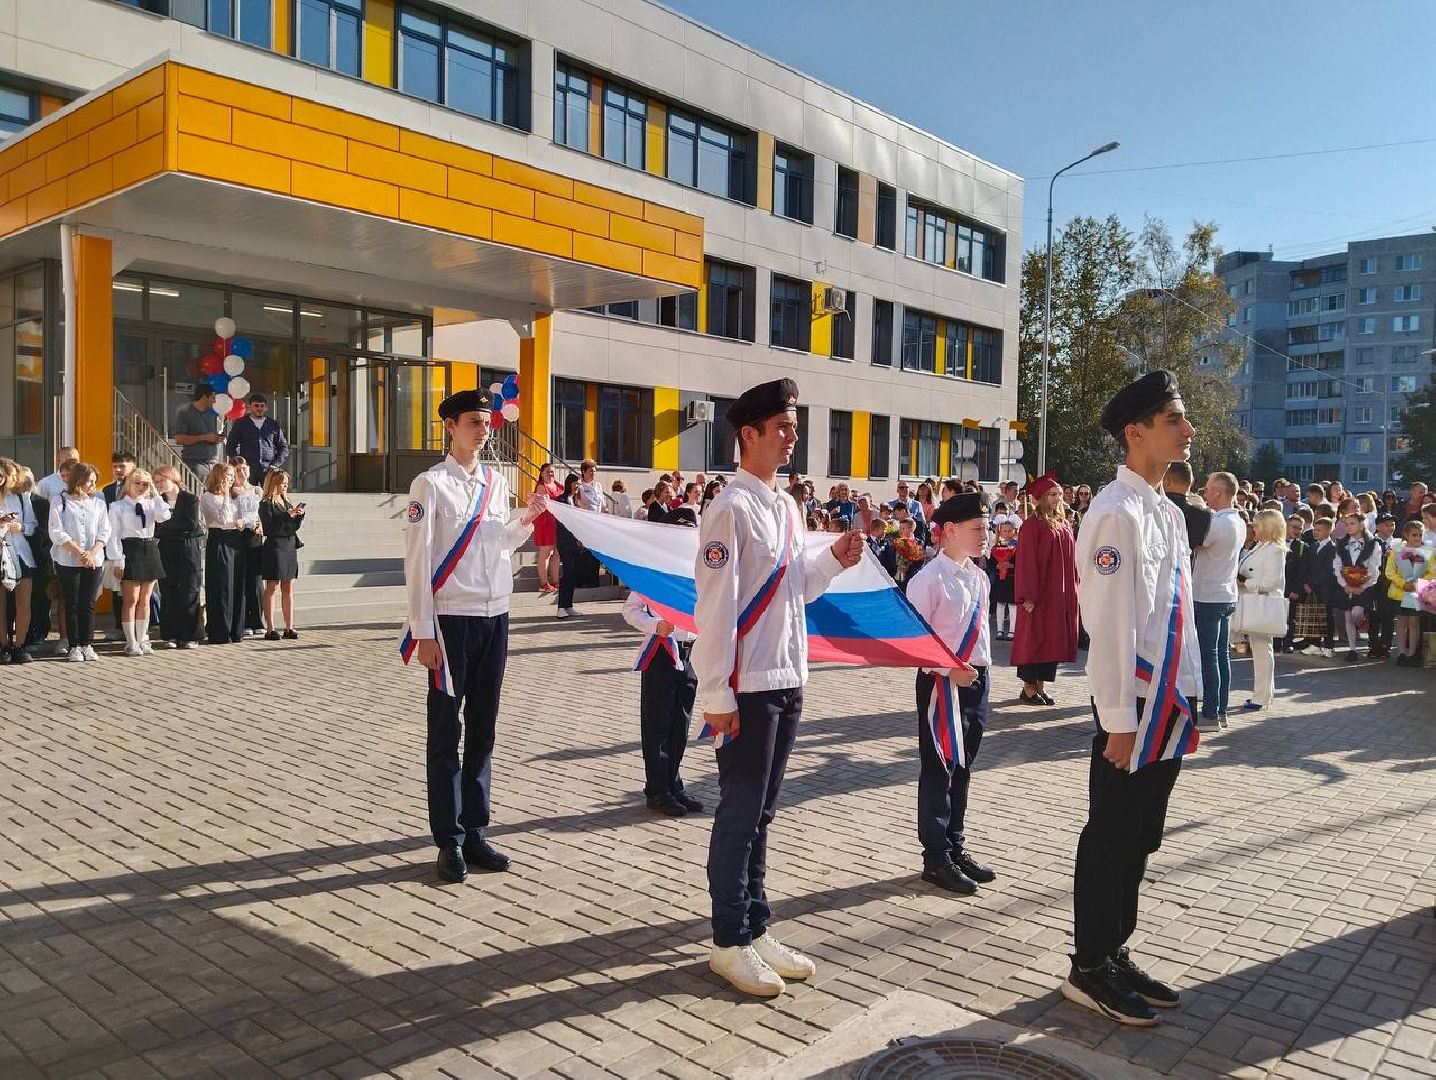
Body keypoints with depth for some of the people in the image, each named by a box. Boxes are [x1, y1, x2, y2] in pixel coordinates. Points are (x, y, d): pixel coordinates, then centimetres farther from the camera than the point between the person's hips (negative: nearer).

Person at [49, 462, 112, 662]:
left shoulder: (98, 503, 9)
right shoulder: (60, 502, 0)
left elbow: (104, 532, 5)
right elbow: (57, 533, -7)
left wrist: (92, 553, -10)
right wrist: (80, 553, -12)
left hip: (94, 561, 2)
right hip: (68, 561, -2)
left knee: (89, 604, 3)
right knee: (72, 604, 2)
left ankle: (87, 645, 10)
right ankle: (75, 646, 8)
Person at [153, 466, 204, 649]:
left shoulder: (191, 499, -1)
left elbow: (192, 524, -12)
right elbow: (154, 527, 4)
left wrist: (166, 524, -11)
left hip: (188, 550, -3)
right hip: (165, 550, 3)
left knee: (189, 593, -2)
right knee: (168, 593, 3)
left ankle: (190, 636, 4)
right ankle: (171, 635, 10)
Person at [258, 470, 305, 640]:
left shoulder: (287, 502, 15)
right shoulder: (266, 504, -6)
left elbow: (295, 526, 17)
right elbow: (268, 528, -15)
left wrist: (299, 515, -1)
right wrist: (287, 515, -17)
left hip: (290, 548, 7)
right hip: (274, 548, -7)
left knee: (288, 590, 7)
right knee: (272, 589, -3)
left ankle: (289, 628, 11)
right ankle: (270, 629, 0)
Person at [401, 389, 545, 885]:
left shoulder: (497, 482, 12)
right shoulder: (430, 484, -5)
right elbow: (418, 560, -9)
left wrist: (527, 519, 3)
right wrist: (423, 632, -13)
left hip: (495, 617, 6)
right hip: (452, 619, -5)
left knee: (482, 730, 12)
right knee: (446, 733, 4)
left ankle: (474, 833, 23)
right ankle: (450, 842, 14)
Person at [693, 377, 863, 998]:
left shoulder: (786, 506, 13)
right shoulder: (731, 508, -13)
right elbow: (715, 605, -17)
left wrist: (833, 559, 2)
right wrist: (717, 696, -18)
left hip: (788, 683, 8)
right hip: (748, 687, -8)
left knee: (761, 813, 16)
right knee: (739, 816, 2)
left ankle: (755, 928, 27)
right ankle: (729, 942, 15)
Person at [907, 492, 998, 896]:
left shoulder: (979, 578, 9)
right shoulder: (930, 579, -15)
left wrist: (981, 669, 12)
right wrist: (948, 671, -19)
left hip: (976, 680, 8)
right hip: (943, 683, -8)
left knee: (962, 768, 16)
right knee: (939, 769, 2)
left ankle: (956, 847, 29)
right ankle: (936, 859, 13)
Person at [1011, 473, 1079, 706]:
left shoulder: (1064, 525, 12)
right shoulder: (1033, 525, -10)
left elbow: (1070, 560, 15)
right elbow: (1027, 562, -14)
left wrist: (1073, 591, 9)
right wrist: (1029, 596, -18)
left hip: (1061, 594, 7)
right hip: (1040, 593, -7)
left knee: (1054, 638, 9)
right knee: (1034, 637, -1)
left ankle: (1041, 686, 17)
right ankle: (1028, 688, 8)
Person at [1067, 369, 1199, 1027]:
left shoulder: (1167, 511, 13)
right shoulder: (1117, 512, -16)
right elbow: (1111, 623, -19)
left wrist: (1185, 698, 17)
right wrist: (1119, 719, -19)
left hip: (1169, 701, 9)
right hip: (1133, 706, -9)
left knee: (1140, 837, 16)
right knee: (1111, 838, 3)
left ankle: (1115, 954, 30)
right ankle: (1089, 971, 17)